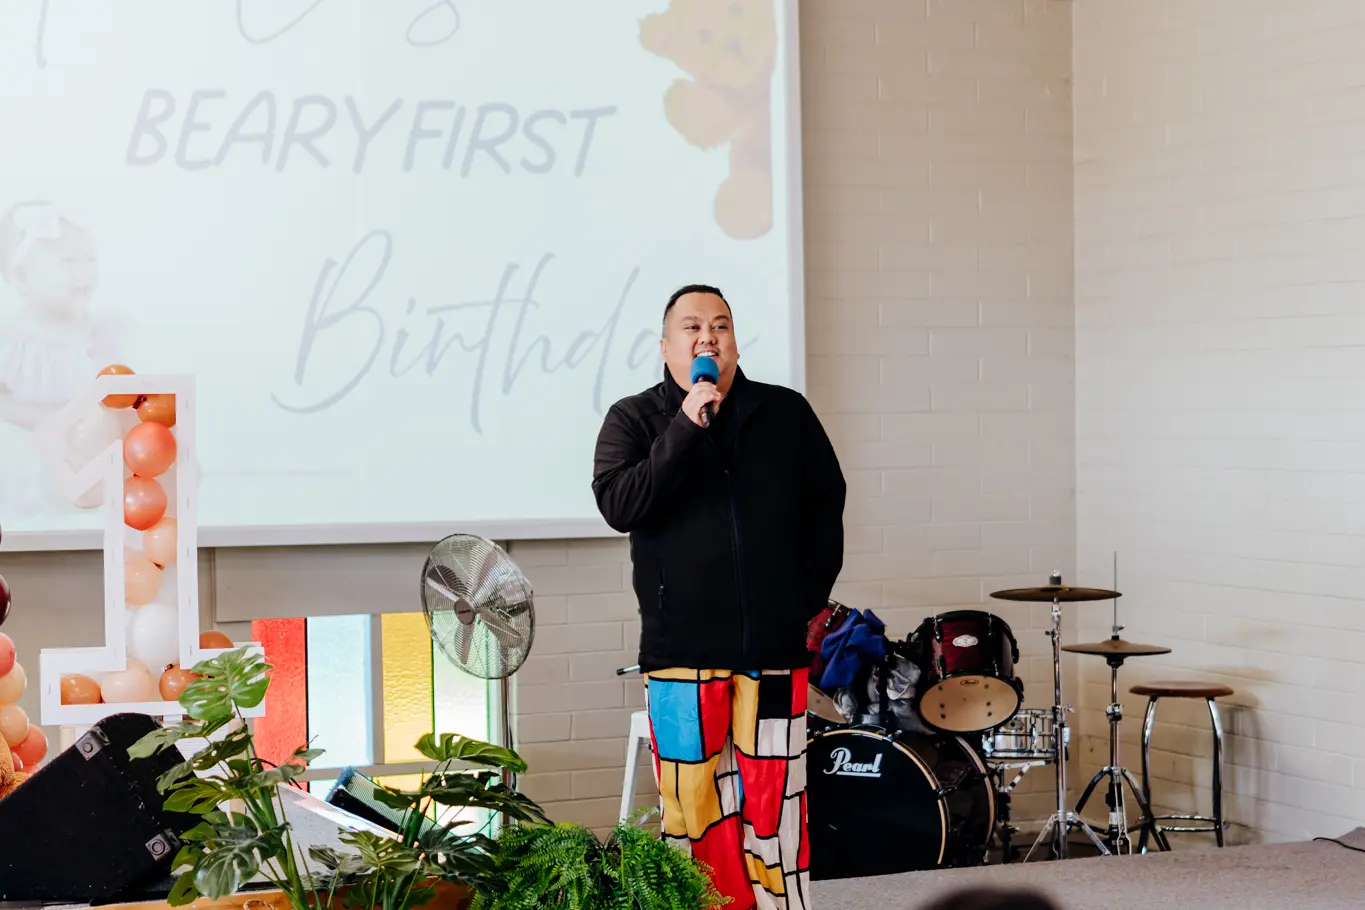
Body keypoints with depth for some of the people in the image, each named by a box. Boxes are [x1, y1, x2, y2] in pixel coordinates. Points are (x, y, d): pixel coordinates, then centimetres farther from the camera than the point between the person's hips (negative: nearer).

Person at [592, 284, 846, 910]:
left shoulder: (787, 415, 10)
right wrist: (686, 428, -17)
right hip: (680, 654, -1)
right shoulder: (634, 421, 4)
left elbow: (826, 508, 13)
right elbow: (618, 505, -12)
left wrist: (809, 600, 7)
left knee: (775, 803, 2)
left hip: (774, 649, 1)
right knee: (693, 805, -1)